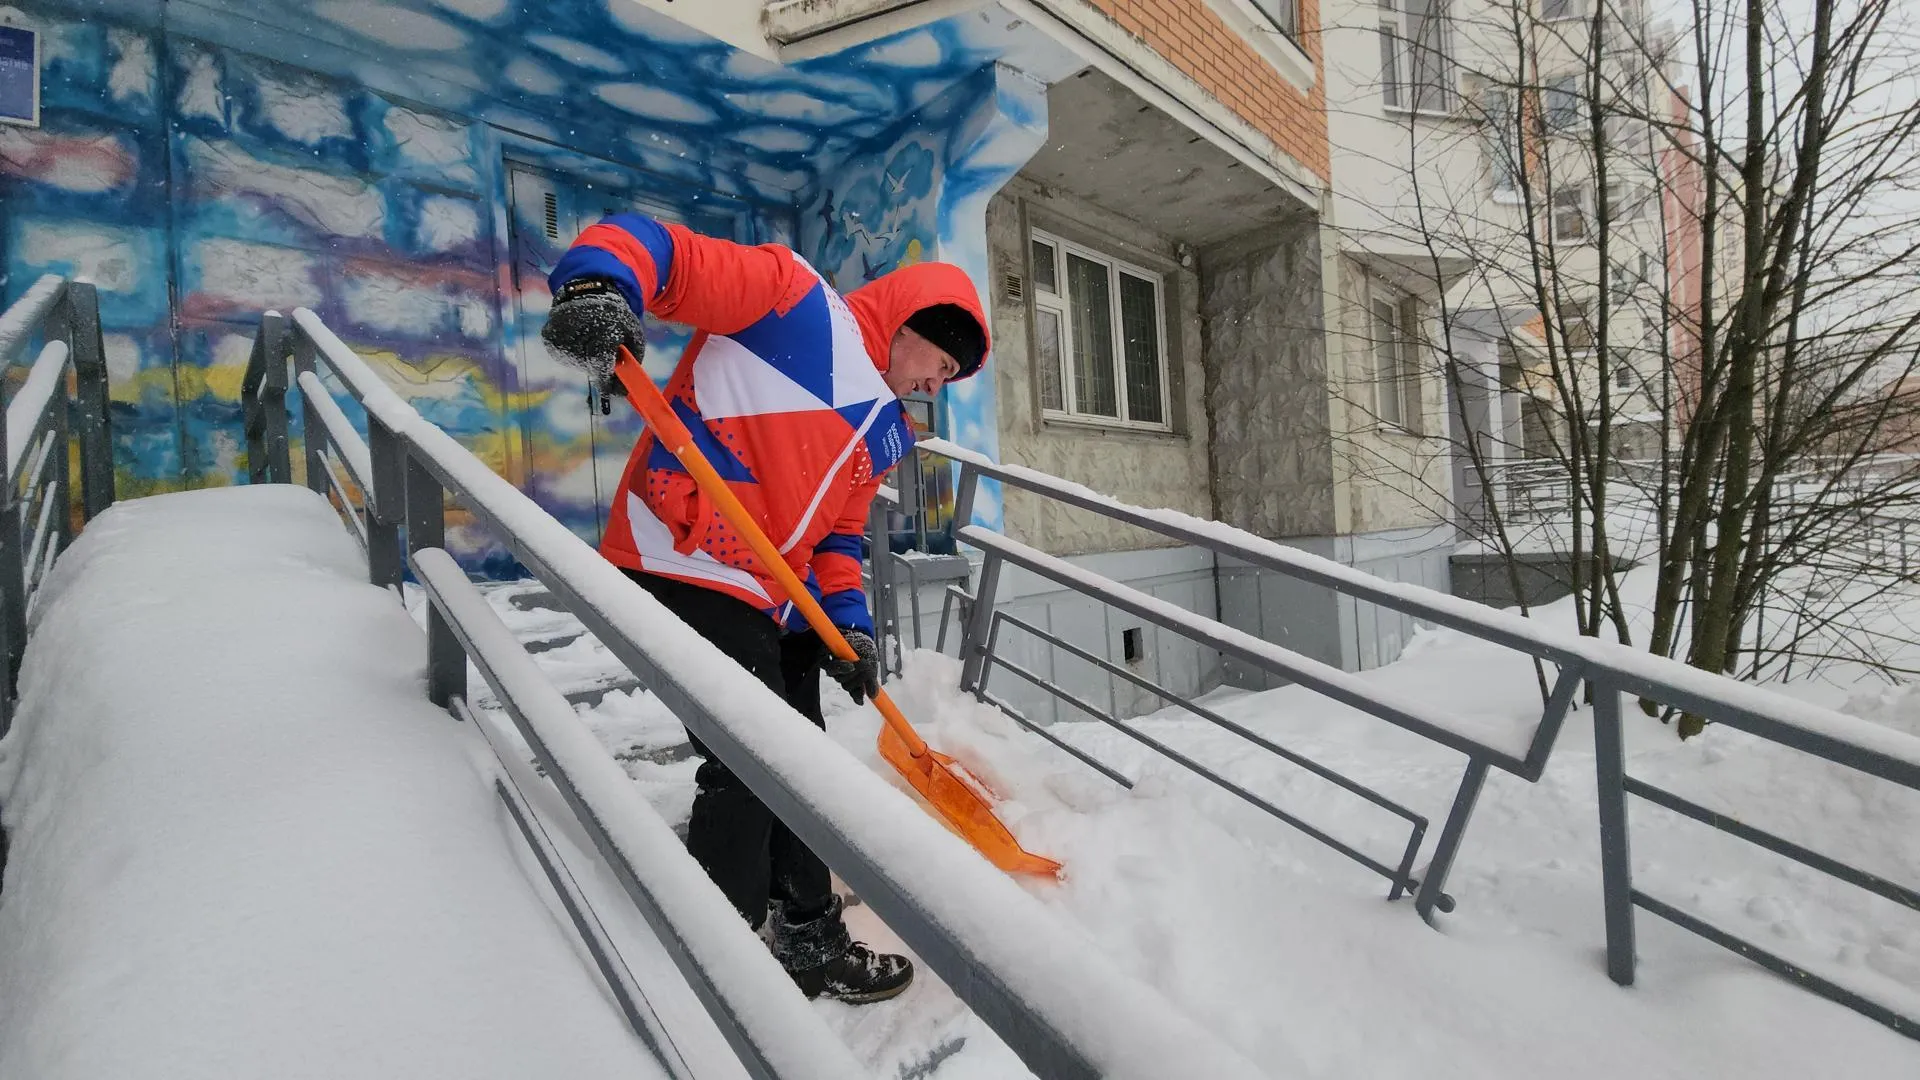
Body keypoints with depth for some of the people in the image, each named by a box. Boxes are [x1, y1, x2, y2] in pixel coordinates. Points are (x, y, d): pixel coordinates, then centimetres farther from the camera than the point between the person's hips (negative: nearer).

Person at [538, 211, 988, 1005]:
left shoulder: (885, 434, 18)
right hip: (688, 570, -9)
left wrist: (848, 619, 5)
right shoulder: (793, 297, -6)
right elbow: (657, 247, -14)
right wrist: (598, 286, -35)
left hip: (779, 601, 9)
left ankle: (809, 940, 36)